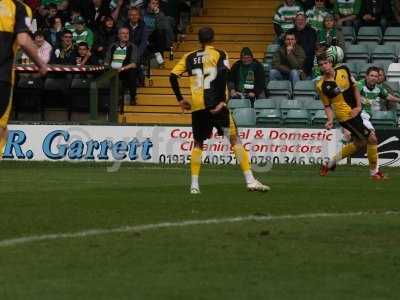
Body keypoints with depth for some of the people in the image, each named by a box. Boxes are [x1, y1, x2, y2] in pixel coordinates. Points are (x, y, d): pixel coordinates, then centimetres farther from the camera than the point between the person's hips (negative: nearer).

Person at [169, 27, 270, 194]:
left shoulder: (190, 57, 13)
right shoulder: (219, 54, 2)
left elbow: (173, 76, 7)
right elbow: (223, 74, -15)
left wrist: (180, 99, 14)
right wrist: (221, 100, -14)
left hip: (197, 107, 3)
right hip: (215, 105, -3)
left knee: (198, 144, 15)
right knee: (234, 139, -1)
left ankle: (194, 185, 8)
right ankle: (250, 180, -9)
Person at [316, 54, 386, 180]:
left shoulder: (343, 70, -1)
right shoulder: (321, 86, -13)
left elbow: (354, 88, 8)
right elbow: (327, 106, -3)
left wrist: (359, 106, -3)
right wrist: (330, 120, -19)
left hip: (355, 112, 7)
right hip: (346, 116, -7)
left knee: (359, 143, 20)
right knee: (372, 138, -12)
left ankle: (330, 164, 33)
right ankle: (374, 172, 3)